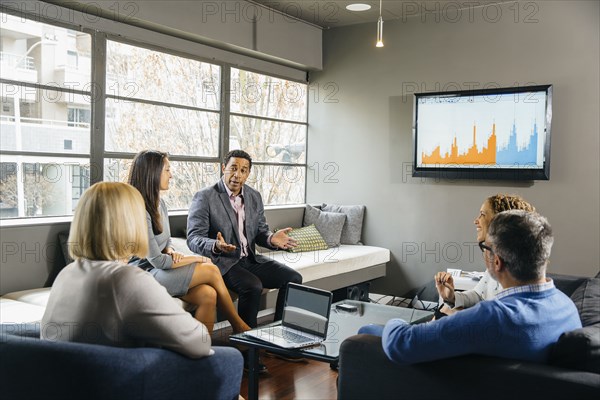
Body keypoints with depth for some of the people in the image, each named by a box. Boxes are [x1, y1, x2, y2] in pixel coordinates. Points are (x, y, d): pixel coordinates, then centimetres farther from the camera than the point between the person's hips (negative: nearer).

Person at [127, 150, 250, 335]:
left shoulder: (159, 203, 9)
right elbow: (157, 260, -18)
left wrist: (172, 252, -6)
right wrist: (197, 259, -9)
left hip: (159, 271, 8)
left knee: (208, 294, -19)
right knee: (211, 270, -15)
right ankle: (239, 326, 1)